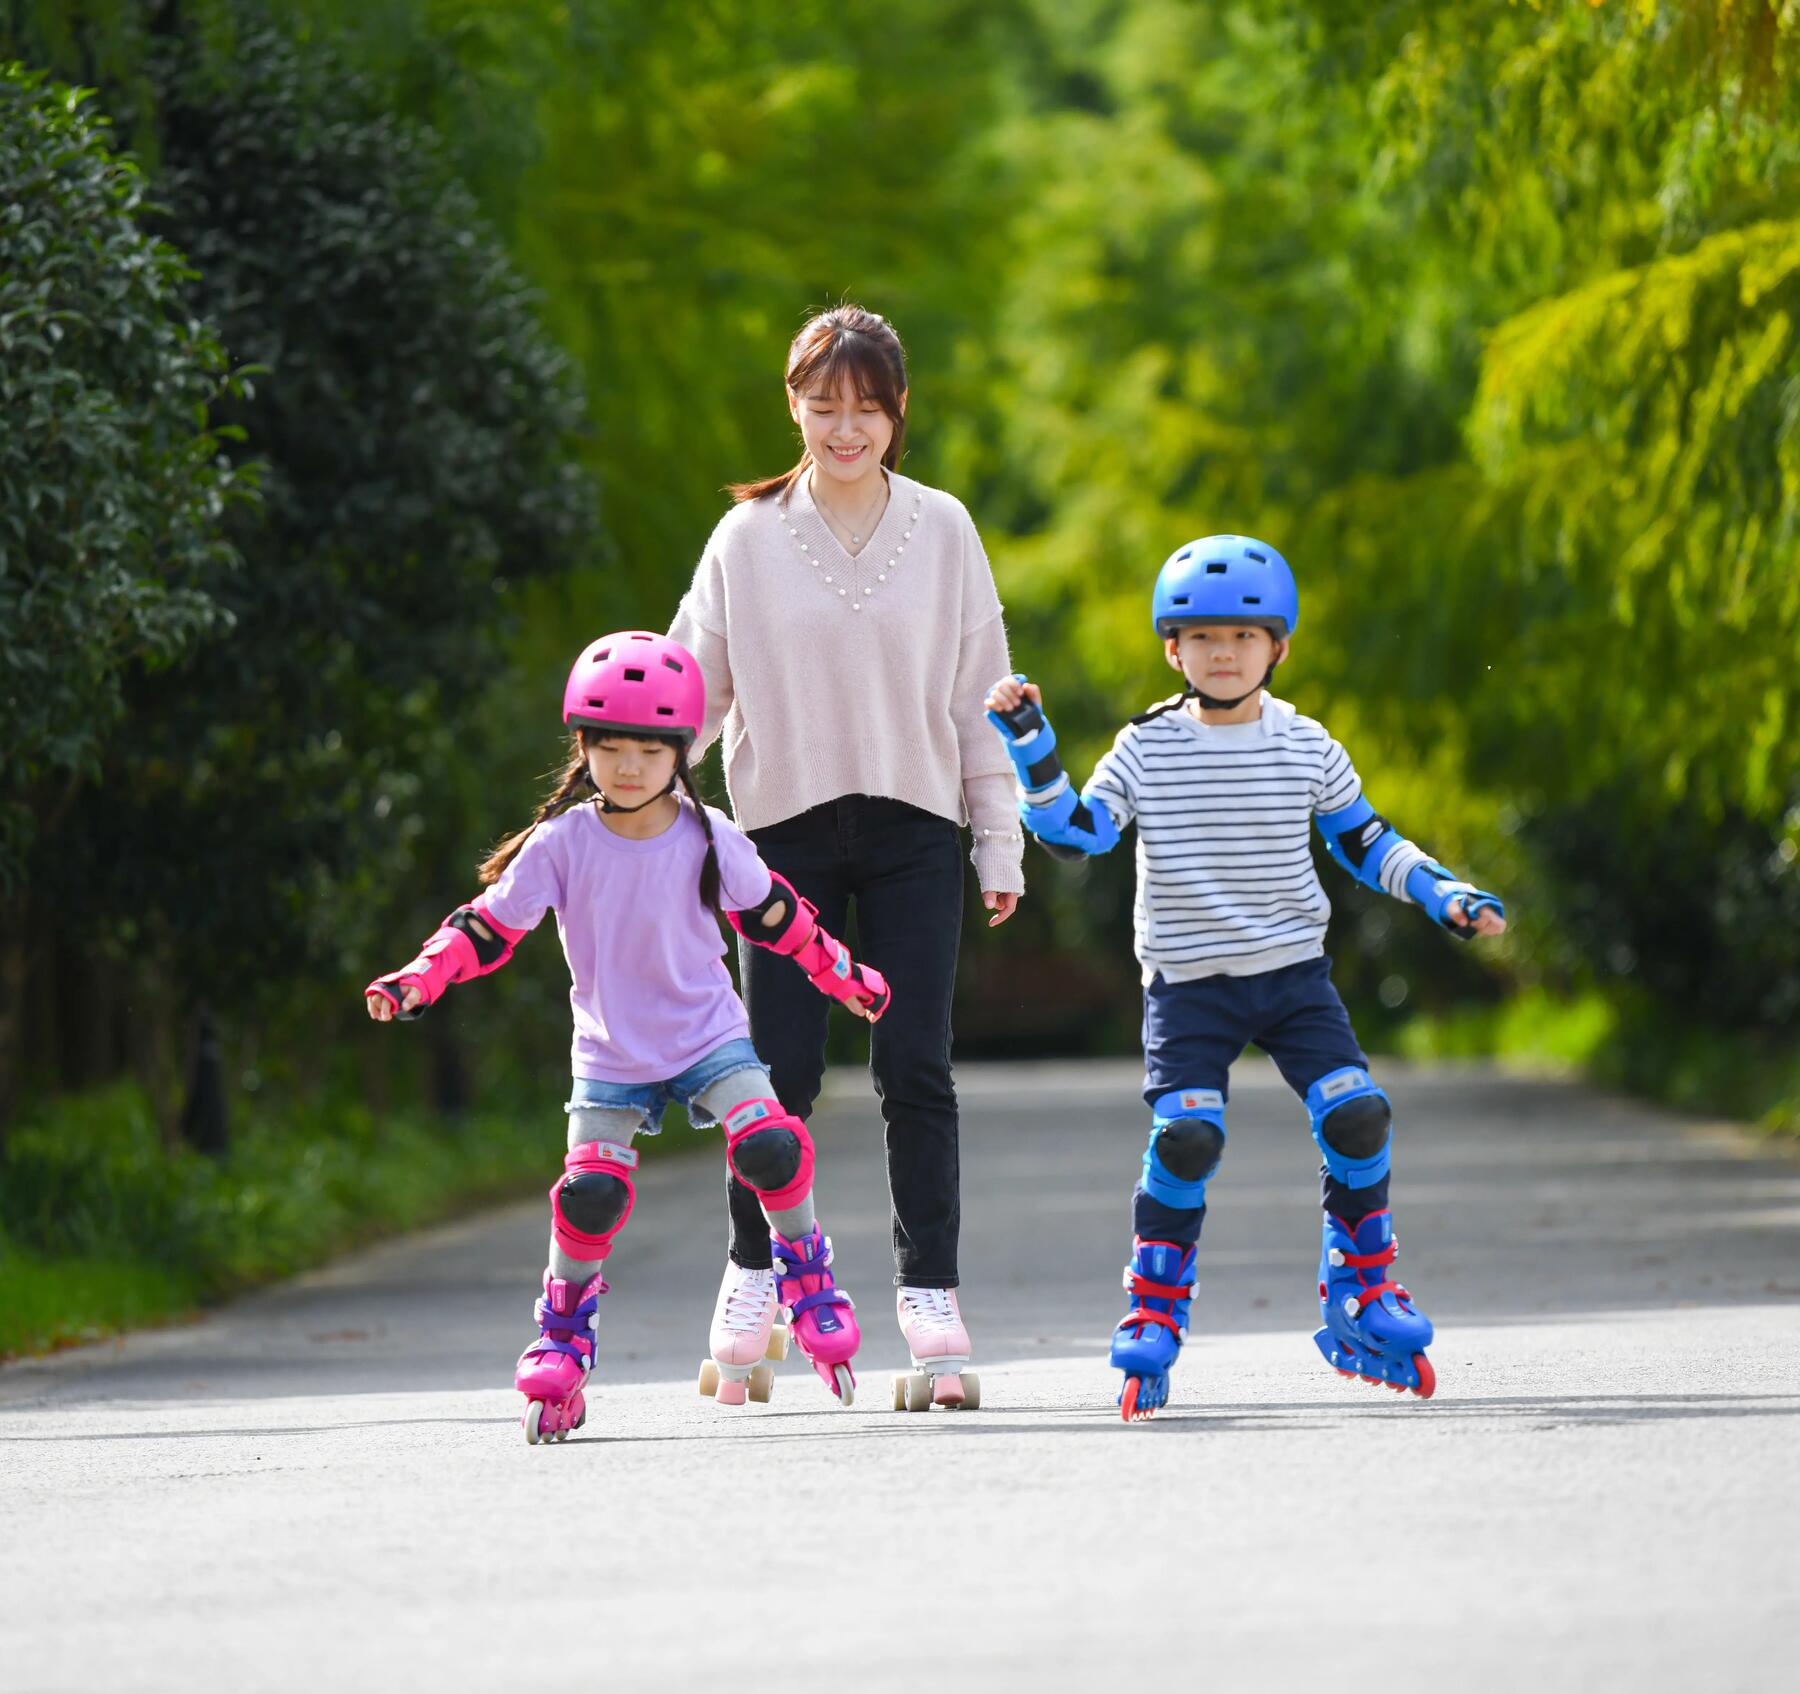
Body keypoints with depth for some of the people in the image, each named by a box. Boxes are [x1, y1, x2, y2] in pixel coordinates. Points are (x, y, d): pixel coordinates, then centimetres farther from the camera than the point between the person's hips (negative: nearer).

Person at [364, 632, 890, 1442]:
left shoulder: (709, 840, -9)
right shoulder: (561, 844, -12)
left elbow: (775, 918, 7)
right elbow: (488, 927, -8)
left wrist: (846, 977, 16)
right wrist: (417, 981, -22)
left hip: (708, 1038, 0)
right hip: (611, 1055, 0)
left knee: (772, 1147, -21)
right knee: (591, 1190, -15)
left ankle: (807, 1280, 4)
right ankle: (563, 1335, 7)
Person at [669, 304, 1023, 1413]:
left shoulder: (941, 530, 4)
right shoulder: (750, 538, 3)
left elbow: (979, 692, 8)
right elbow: (693, 683, 6)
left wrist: (1001, 843, 6)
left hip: (912, 831, 0)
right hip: (788, 828, 0)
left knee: (916, 1072, -6)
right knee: (783, 1070, -3)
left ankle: (932, 1302, -3)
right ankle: (753, 1280, 16)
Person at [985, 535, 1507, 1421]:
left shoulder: (1306, 749, 2)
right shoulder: (1145, 750, -3)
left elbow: (1364, 841, 13)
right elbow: (1074, 833, -7)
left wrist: (1447, 895, 4)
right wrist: (1031, 750, -16)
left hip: (1293, 972, 2)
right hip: (1188, 983, -2)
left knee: (1357, 1115, -12)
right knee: (1185, 1134, -19)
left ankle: (1359, 1299, 7)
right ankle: (1153, 1317, -3)